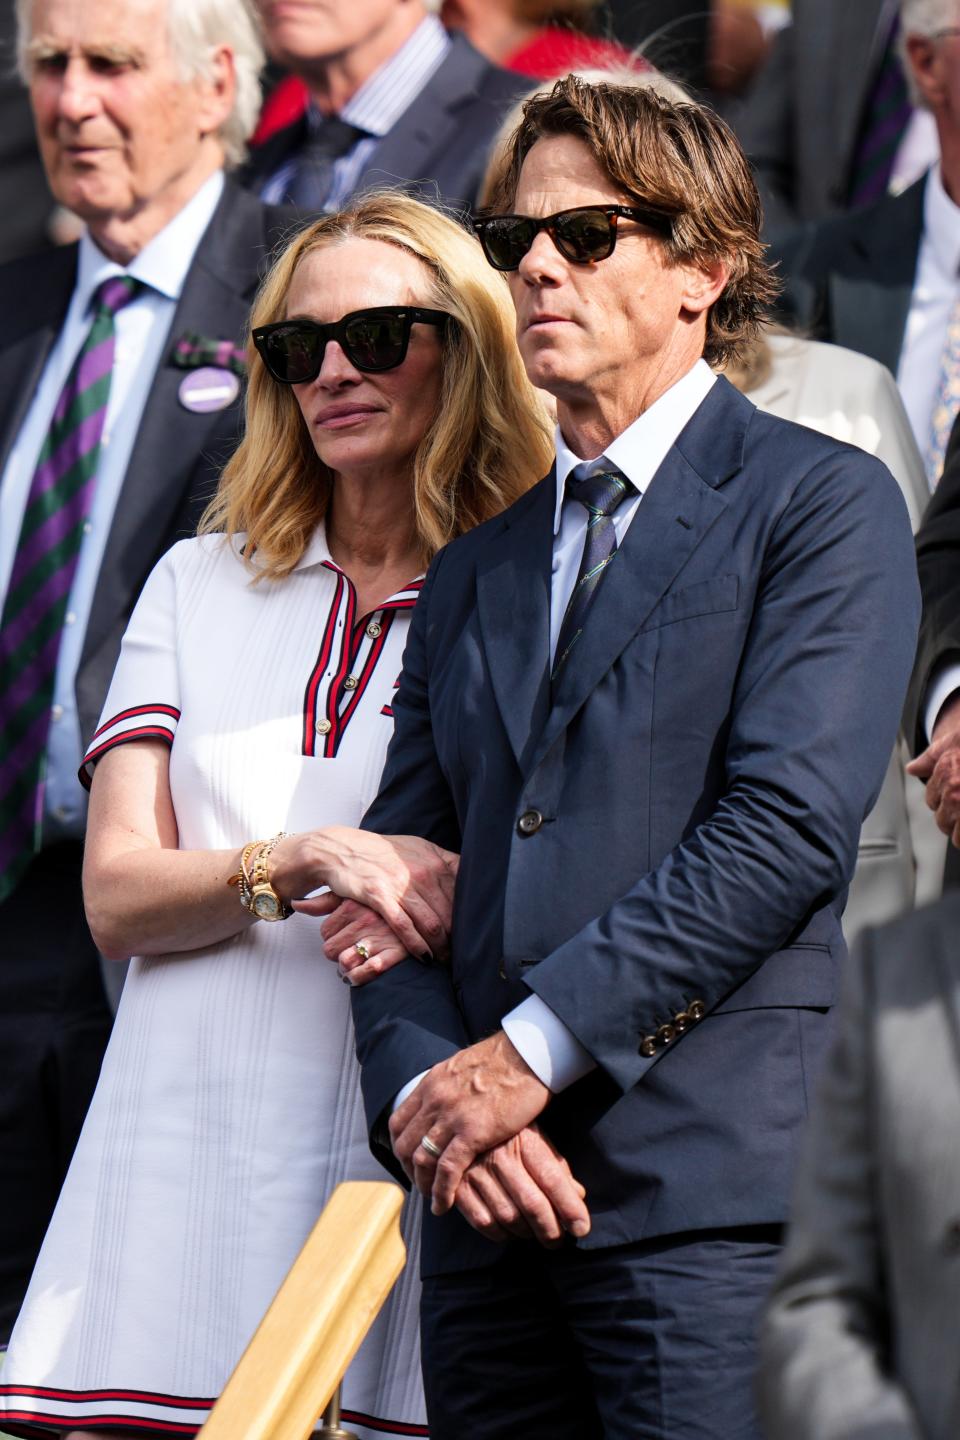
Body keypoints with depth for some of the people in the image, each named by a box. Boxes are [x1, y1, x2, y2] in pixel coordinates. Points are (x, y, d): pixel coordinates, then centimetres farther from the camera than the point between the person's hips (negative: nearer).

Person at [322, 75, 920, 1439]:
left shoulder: (821, 504, 2)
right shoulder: (475, 565, 21)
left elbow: (789, 826, -10)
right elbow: (398, 858, 15)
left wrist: (534, 1048, -13)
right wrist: (420, 1081, -5)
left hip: (703, 1186, -6)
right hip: (480, 1197, 6)